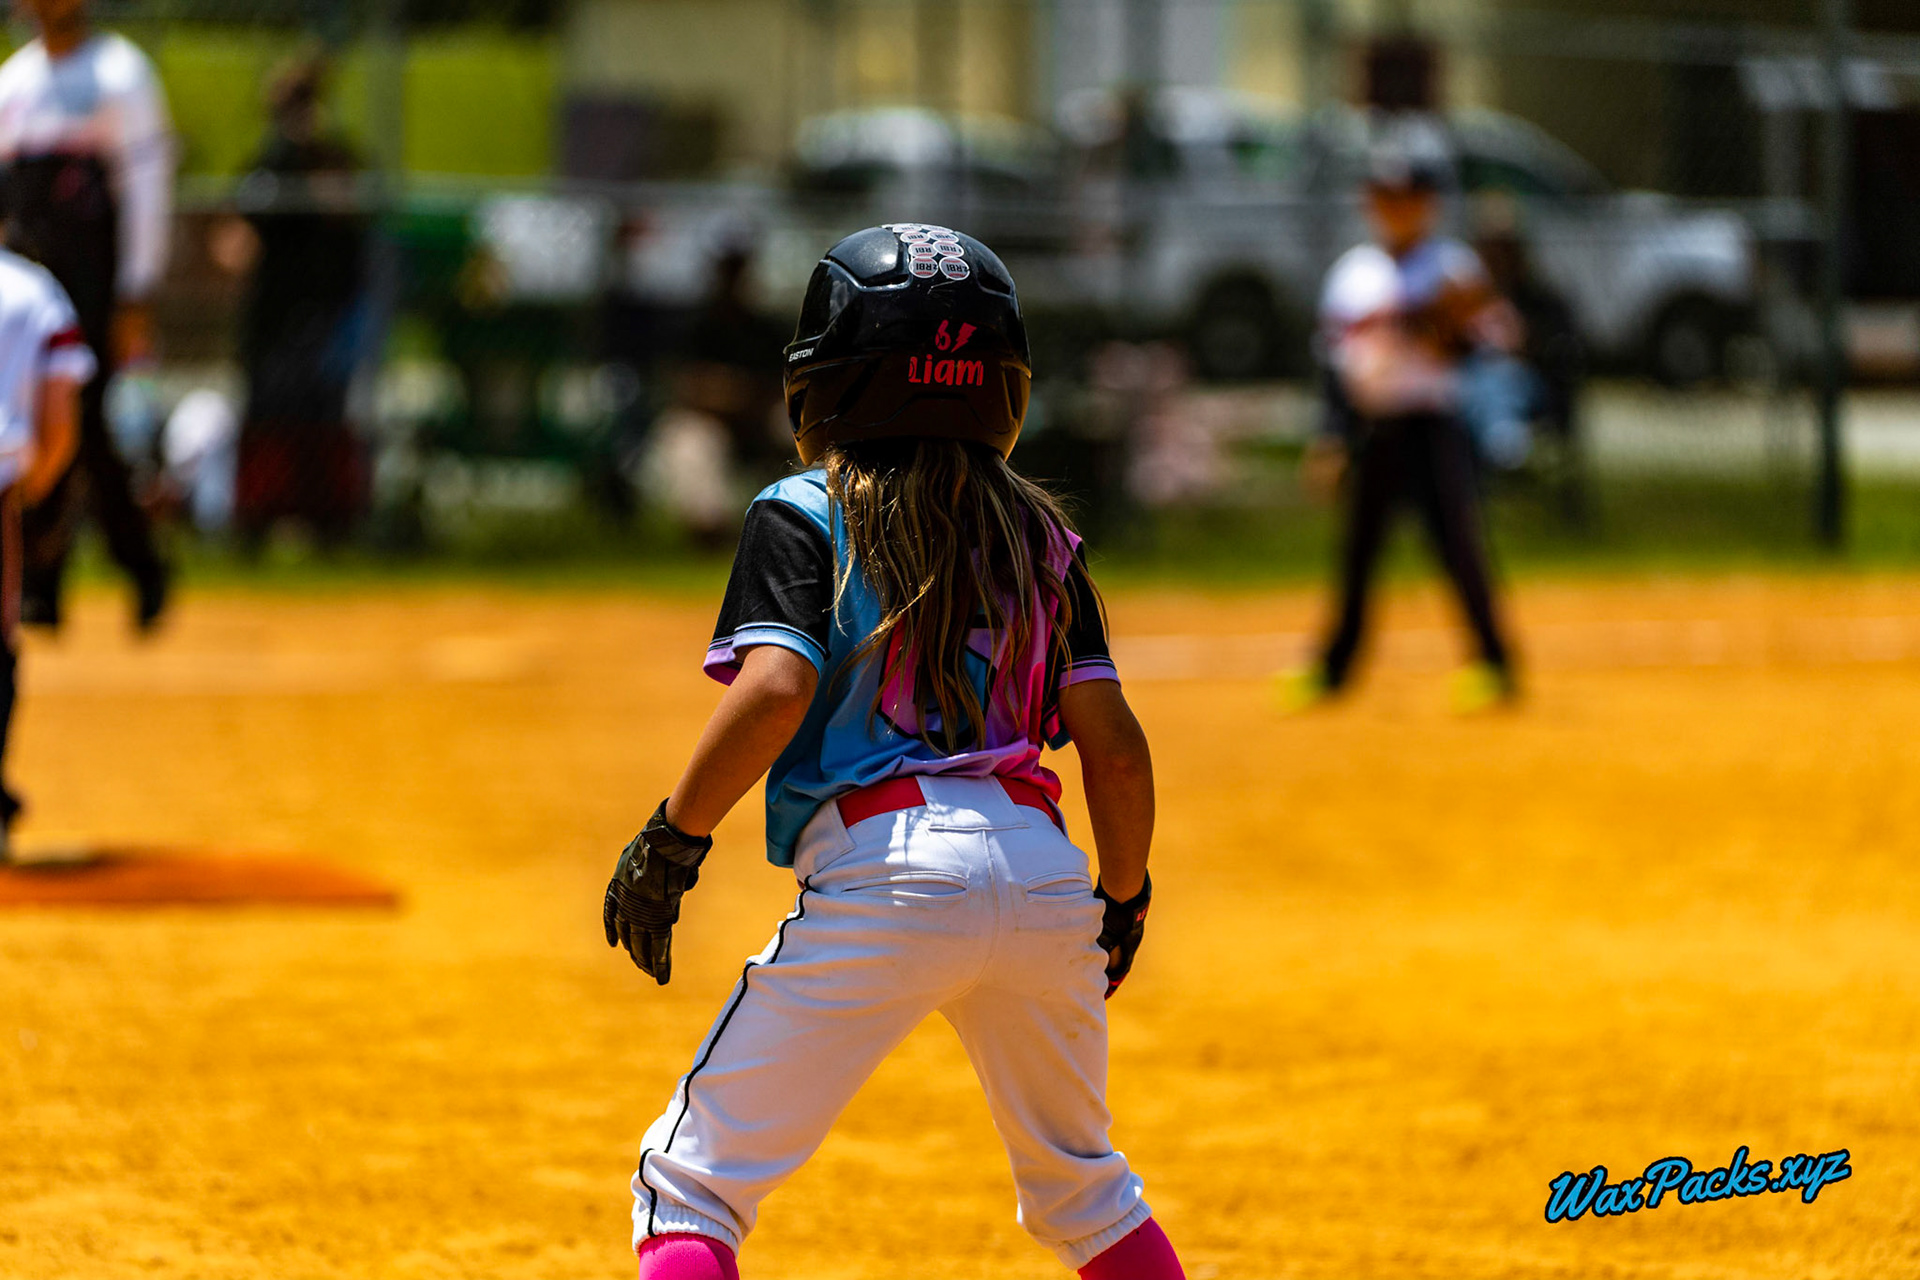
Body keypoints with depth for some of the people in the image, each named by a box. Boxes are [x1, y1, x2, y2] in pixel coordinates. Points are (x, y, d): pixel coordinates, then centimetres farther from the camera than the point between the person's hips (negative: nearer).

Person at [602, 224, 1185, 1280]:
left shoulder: (803, 518, 3)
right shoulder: (1038, 534, 17)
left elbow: (775, 689, -14)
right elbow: (1113, 740, 11)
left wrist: (671, 840, -6)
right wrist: (1125, 899, 23)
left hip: (884, 870, -5)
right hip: (1042, 867, 5)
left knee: (690, 1184, -1)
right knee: (1079, 1186, 25)